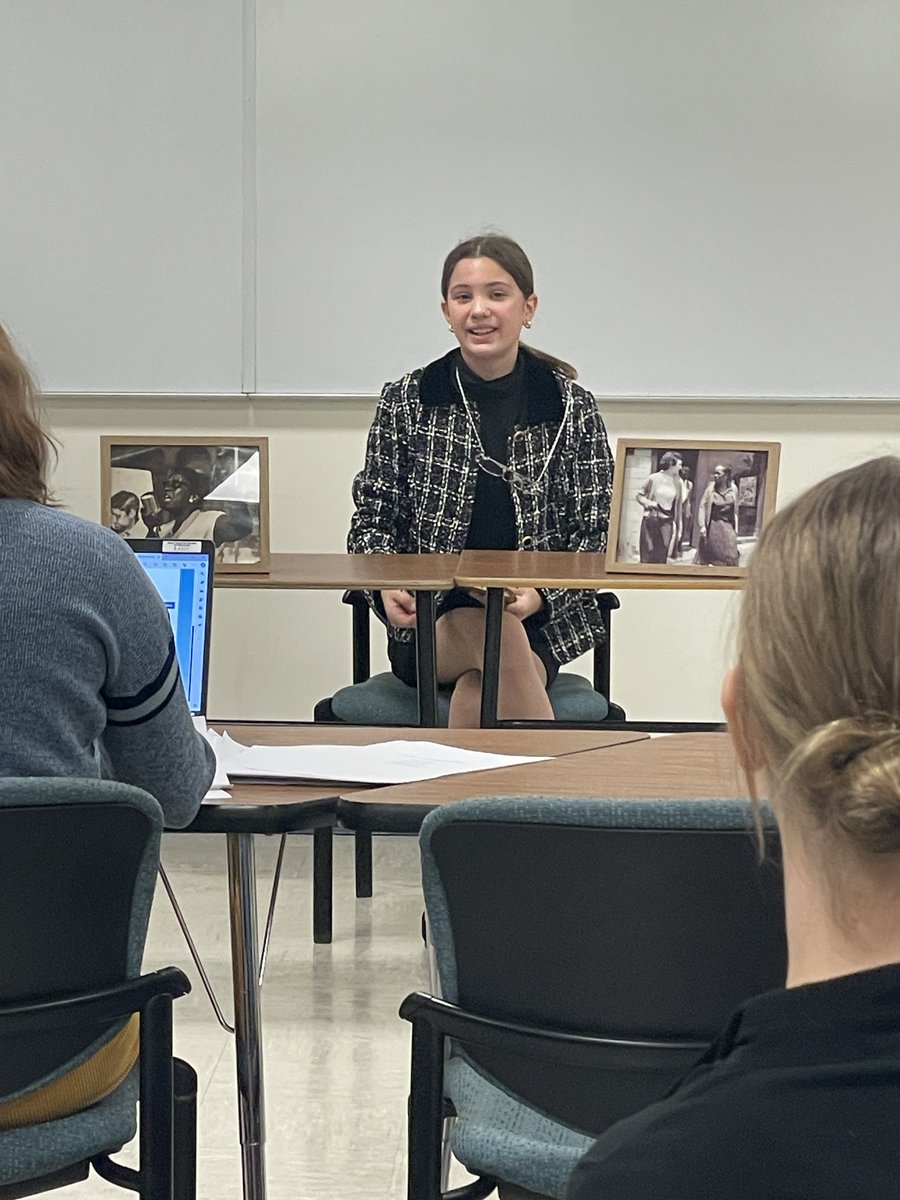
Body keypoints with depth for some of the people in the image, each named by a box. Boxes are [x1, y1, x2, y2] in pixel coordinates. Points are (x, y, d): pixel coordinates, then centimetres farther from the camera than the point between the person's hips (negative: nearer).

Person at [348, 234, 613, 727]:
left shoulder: (572, 408, 5)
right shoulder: (406, 401, 6)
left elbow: (593, 534, 5)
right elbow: (372, 522, 9)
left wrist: (540, 592, -15)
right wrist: (389, 585, -13)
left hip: (539, 624, 0)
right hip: (428, 626, 0)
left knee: (478, 697, -33)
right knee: (499, 634, -34)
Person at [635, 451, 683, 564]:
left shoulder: (678, 482, 4)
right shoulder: (653, 478, -4)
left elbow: (678, 506, 8)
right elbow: (639, 496, 4)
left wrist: (678, 528, 8)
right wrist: (649, 503, -15)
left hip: (666, 522, 2)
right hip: (650, 520, -2)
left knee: (661, 557, -2)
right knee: (647, 556, -2)